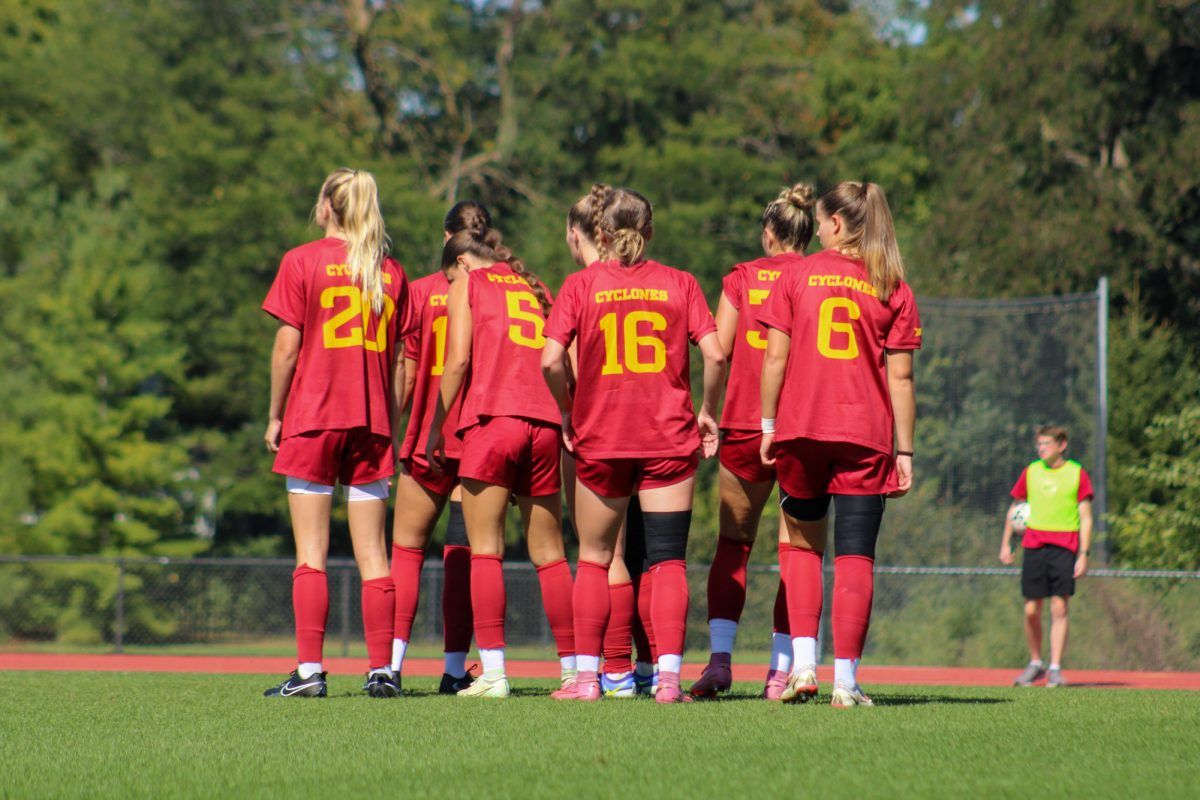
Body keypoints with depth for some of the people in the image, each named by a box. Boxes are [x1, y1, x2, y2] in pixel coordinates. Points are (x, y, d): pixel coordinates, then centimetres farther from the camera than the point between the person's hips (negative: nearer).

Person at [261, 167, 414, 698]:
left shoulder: (302, 262, -2)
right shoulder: (390, 271, 8)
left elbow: (287, 348, -5)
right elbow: (401, 359, 8)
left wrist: (275, 416, 3)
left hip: (312, 417, -3)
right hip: (372, 423, 3)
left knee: (311, 552, -2)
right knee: (373, 553, 5)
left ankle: (310, 670, -7)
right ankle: (381, 670, 1)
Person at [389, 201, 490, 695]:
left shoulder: (422, 292, -1)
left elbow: (407, 373, -1)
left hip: (430, 436, -1)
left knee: (407, 547, 7)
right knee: (464, 554, 6)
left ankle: (393, 663, -4)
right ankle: (455, 668, 1)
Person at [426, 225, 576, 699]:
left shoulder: (467, 285, 9)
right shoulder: (537, 290, 22)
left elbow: (458, 360, -2)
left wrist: (435, 428, 2)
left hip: (491, 419, -5)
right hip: (544, 424, 5)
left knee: (485, 549, -3)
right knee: (549, 553, 10)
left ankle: (493, 671, -12)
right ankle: (573, 667, 9)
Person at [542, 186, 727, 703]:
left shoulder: (581, 284, 1)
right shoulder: (679, 284, 3)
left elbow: (551, 361, -9)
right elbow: (715, 354, -6)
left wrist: (567, 413, 5)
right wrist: (707, 412, 8)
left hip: (600, 439, 0)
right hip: (669, 438, 0)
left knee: (594, 558, 12)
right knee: (669, 560, 1)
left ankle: (587, 676, 11)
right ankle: (669, 676, -9)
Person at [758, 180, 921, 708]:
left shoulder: (796, 277, 3)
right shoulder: (894, 290, 3)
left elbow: (775, 358, 0)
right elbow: (900, 377, 1)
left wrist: (768, 426, 8)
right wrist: (904, 451, 4)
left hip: (801, 431, 1)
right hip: (866, 436, -1)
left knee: (803, 544, 17)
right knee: (855, 557, 1)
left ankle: (802, 663, 5)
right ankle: (845, 679, -3)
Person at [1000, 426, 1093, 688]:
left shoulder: (1077, 474, 3)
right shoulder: (1031, 472, 11)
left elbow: (1085, 518, 3)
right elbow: (1014, 509, 21)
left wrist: (1083, 555, -4)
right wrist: (1005, 544, 16)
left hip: (1064, 547, -3)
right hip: (1033, 546, 3)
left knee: (1059, 608, -8)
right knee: (1031, 611, 1)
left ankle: (1056, 669, -5)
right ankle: (1035, 664, 17)